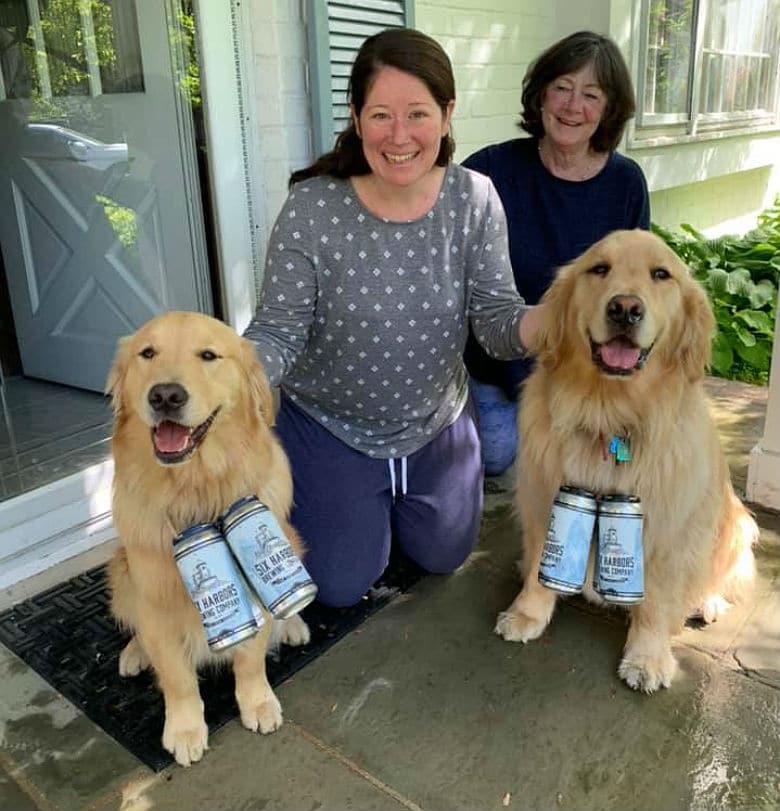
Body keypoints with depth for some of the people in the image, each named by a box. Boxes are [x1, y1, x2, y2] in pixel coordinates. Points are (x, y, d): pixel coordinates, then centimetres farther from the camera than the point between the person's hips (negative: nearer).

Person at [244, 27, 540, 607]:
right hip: (328, 426, -2)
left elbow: (497, 319, -16)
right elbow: (279, 332, -19)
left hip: (436, 423, 3)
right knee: (341, 585, 10)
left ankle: (391, 495, 49)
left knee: (443, 556, 20)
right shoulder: (311, 209, -23)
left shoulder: (475, 200, -15)